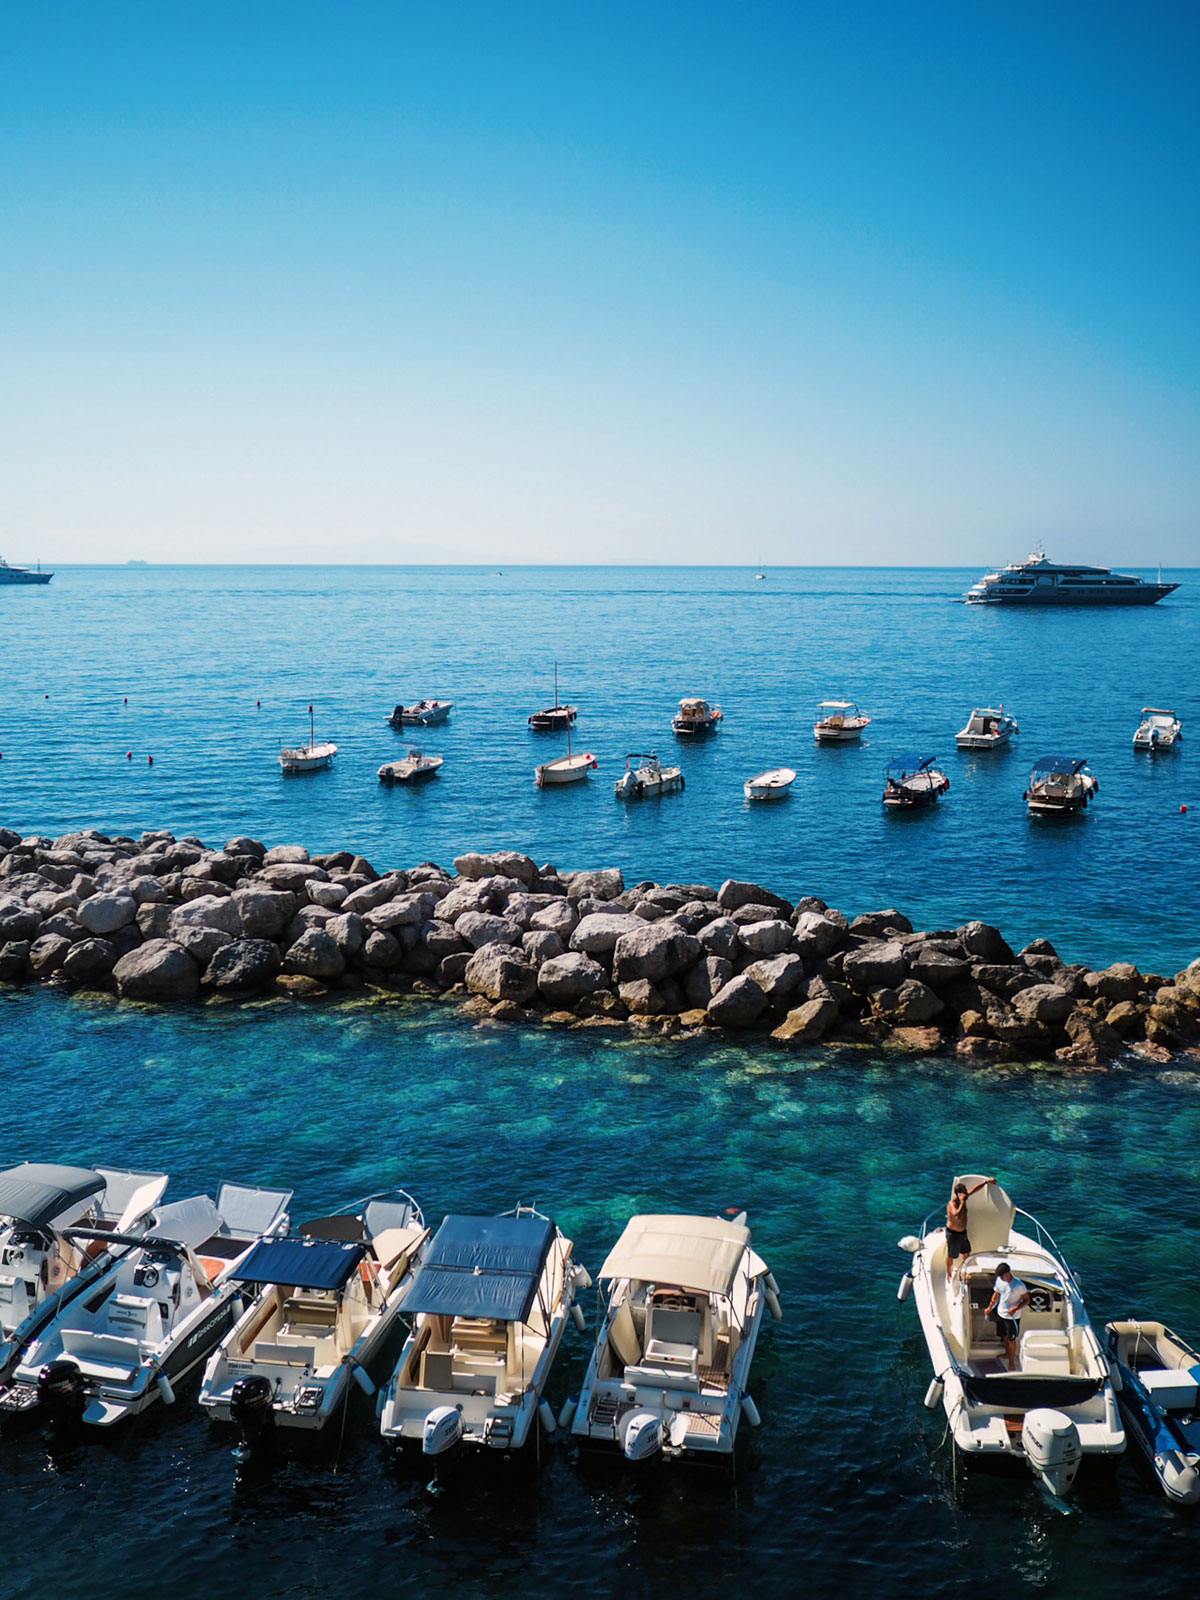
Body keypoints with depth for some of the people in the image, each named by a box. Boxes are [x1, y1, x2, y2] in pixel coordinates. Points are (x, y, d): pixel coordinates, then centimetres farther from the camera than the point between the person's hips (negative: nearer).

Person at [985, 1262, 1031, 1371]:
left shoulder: (1019, 1285, -25)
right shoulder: (999, 1280, -8)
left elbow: (1026, 1300, -15)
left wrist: (1016, 1308, -29)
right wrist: (990, 1307, 11)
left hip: (1012, 1317, -5)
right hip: (1000, 1313, 5)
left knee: (1011, 1339, 7)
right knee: (1005, 1336, 23)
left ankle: (1012, 1362, 23)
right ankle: (1007, 1353, 47)